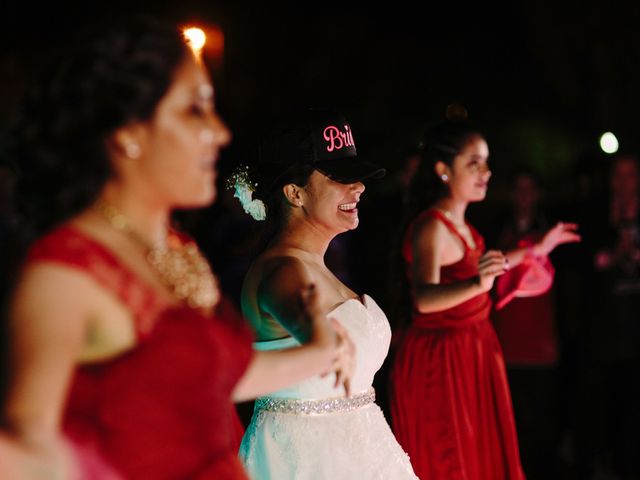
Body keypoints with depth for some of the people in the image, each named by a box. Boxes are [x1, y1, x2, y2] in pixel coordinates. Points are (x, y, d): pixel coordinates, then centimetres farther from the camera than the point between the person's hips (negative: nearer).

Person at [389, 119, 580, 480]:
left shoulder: (458, 221, 7)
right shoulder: (431, 226, -21)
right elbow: (425, 298, -36)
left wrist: (536, 250, 29)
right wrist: (477, 284, -53)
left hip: (473, 349, 9)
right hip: (442, 357, -9)